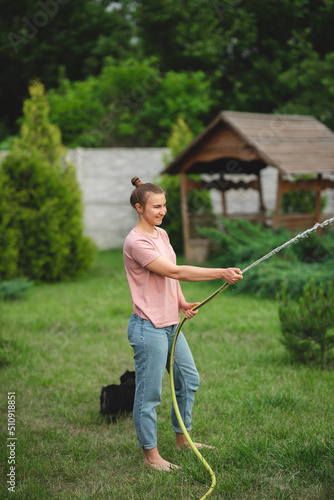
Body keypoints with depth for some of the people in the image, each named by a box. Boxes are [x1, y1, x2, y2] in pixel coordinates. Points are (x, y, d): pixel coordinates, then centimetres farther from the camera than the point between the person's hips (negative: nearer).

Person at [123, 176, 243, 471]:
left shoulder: (161, 234, 11)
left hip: (171, 324, 10)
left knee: (189, 379, 20)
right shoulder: (136, 242, -19)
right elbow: (175, 272, -25)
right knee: (149, 393, 0)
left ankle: (182, 438, 36)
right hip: (149, 328, -10)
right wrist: (222, 273, -26)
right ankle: (151, 454, 13)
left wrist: (182, 303, -1)